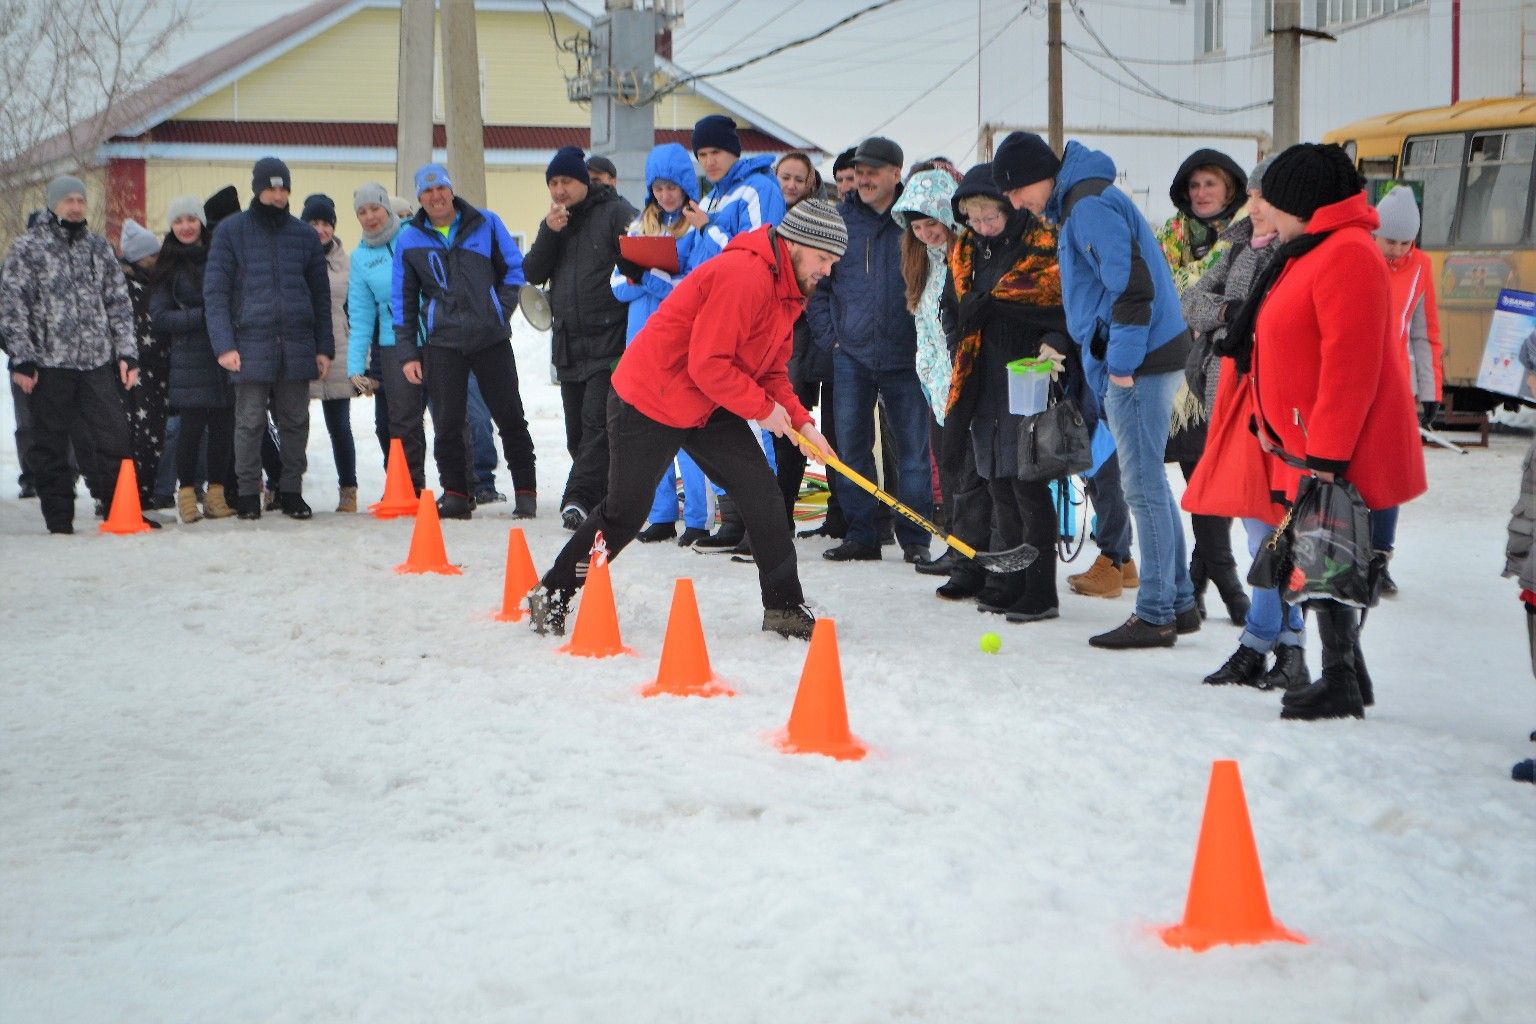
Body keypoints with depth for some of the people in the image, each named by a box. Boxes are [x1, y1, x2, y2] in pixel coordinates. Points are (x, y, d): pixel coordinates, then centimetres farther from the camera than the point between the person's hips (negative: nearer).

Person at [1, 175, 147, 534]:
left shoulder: (98, 246, 13)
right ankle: (59, 519, 11)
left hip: (98, 361, 3)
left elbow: (119, 302, 15)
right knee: (50, 446, 4)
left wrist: (127, 353, 6)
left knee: (115, 437, -3)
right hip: (49, 364, -3)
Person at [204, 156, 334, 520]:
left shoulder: (304, 234, 12)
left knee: (295, 422, 6)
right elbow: (215, 290, -1)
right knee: (250, 422, -2)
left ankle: (291, 490, 15)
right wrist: (224, 344, -11)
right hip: (251, 343, -3)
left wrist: (324, 347, 8)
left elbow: (320, 294, 14)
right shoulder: (232, 231, 3)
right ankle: (248, 493, 7)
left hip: (297, 346, 3)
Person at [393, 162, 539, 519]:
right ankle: (455, 493, 11)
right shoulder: (409, 240, 6)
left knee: (509, 416, 2)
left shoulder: (485, 224, 4)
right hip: (442, 343, 1)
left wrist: (502, 310, -1)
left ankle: (525, 492, 11)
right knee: (447, 422, 0)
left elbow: (514, 268, 12)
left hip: (491, 338, -1)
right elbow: (402, 300, 10)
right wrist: (407, 353, 5)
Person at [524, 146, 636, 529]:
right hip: (568, 346, 7)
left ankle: (579, 497, -23)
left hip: (610, 339, -7)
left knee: (597, 422, -16)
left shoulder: (616, 213, -3)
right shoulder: (554, 221, 17)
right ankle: (605, 500, 18)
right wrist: (549, 233, -8)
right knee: (577, 434, 9)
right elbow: (533, 273, 8)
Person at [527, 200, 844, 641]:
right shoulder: (742, 275, -26)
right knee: (625, 513, 2)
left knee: (760, 490, -3)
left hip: (710, 408, 9)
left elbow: (770, 370, 13)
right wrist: (763, 408, -19)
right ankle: (551, 596, 20)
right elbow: (707, 365, -28)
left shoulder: (786, 289, 7)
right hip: (648, 401, -9)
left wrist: (801, 422, -1)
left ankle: (785, 606, 3)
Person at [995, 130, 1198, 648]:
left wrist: (1123, 362, -20)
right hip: (1135, 359, 11)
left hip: (1139, 360, -11)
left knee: (1144, 488, -6)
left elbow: (1132, 282, -23)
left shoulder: (1089, 206, -14)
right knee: (1149, 486, 15)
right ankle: (1179, 603, 21)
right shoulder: (1077, 203, 18)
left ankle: (1155, 615, -2)